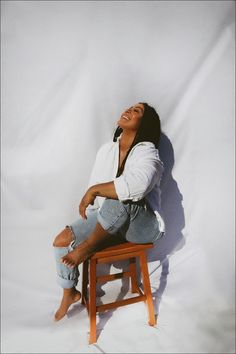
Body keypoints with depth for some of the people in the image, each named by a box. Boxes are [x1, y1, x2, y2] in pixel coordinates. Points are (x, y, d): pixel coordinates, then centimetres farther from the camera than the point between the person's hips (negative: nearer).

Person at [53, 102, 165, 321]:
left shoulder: (147, 152, -17)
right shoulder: (107, 149, 5)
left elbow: (136, 185, -38)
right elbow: (94, 184, 10)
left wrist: (95, 190, -30)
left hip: (144, 225, -6)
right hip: (109, 220, 7)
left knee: (116, 202, -39)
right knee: (62, 240, -3)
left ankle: (87, 248, -10)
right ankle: (70, 294, 24)